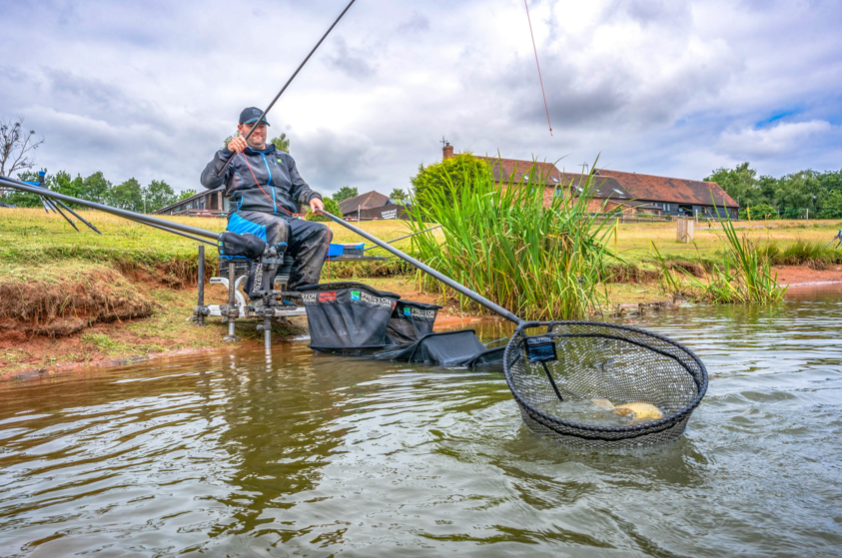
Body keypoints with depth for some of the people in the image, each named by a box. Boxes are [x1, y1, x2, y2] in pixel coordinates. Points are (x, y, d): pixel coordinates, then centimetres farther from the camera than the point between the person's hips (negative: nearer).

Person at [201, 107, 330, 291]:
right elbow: (208, 181, 0)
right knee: (278, 226, -39)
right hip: (246, 216, -4)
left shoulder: (283, 158, 32)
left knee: (321, 232, -24)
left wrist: (311, 197, 1)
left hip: (285, 219, 5)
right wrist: (227, 151, -15)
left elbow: (298, 186, 25)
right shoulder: (233, 157, 17)